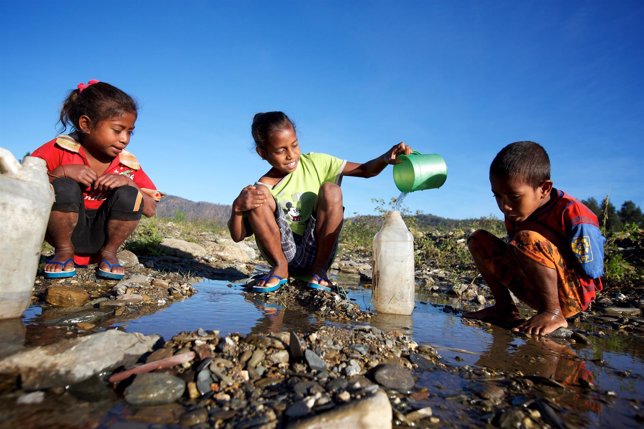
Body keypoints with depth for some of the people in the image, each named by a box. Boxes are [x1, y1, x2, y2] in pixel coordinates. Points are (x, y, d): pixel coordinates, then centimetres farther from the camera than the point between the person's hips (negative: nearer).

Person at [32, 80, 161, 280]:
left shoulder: (128, 164, -5)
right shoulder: (60, 149, -9)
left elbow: (151, 209, -9)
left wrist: (128, 182, -25)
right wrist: (61, 171, -27)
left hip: (99, 237, 1)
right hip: (65, 231, -1)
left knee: (128, 195, -25)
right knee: (63, 187, -29)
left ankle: (108, 253, -4)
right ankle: (64, 252, -6)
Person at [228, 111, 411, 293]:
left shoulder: (315, 163, -2)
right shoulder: (264, 186, -5)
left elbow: (364, 170, -5)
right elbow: (238, 236, -7)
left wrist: (385, 158, -26)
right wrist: (237, 207, -27)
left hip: (317, 252, 1)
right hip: (285, 254, -1)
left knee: (331, 190, -22)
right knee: (261, 195, -21)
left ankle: (320, 268, -14)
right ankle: (280, 268, -10)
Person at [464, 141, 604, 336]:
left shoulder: (572, 215, -21)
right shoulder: (514, 215, -1)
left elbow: (590, 272, -19)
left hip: (571, 297, -7)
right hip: (534, 292, 7)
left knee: (527, 238, -32)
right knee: (479, 239, -2)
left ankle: (553, 313, -16)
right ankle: (504, 307, -1)